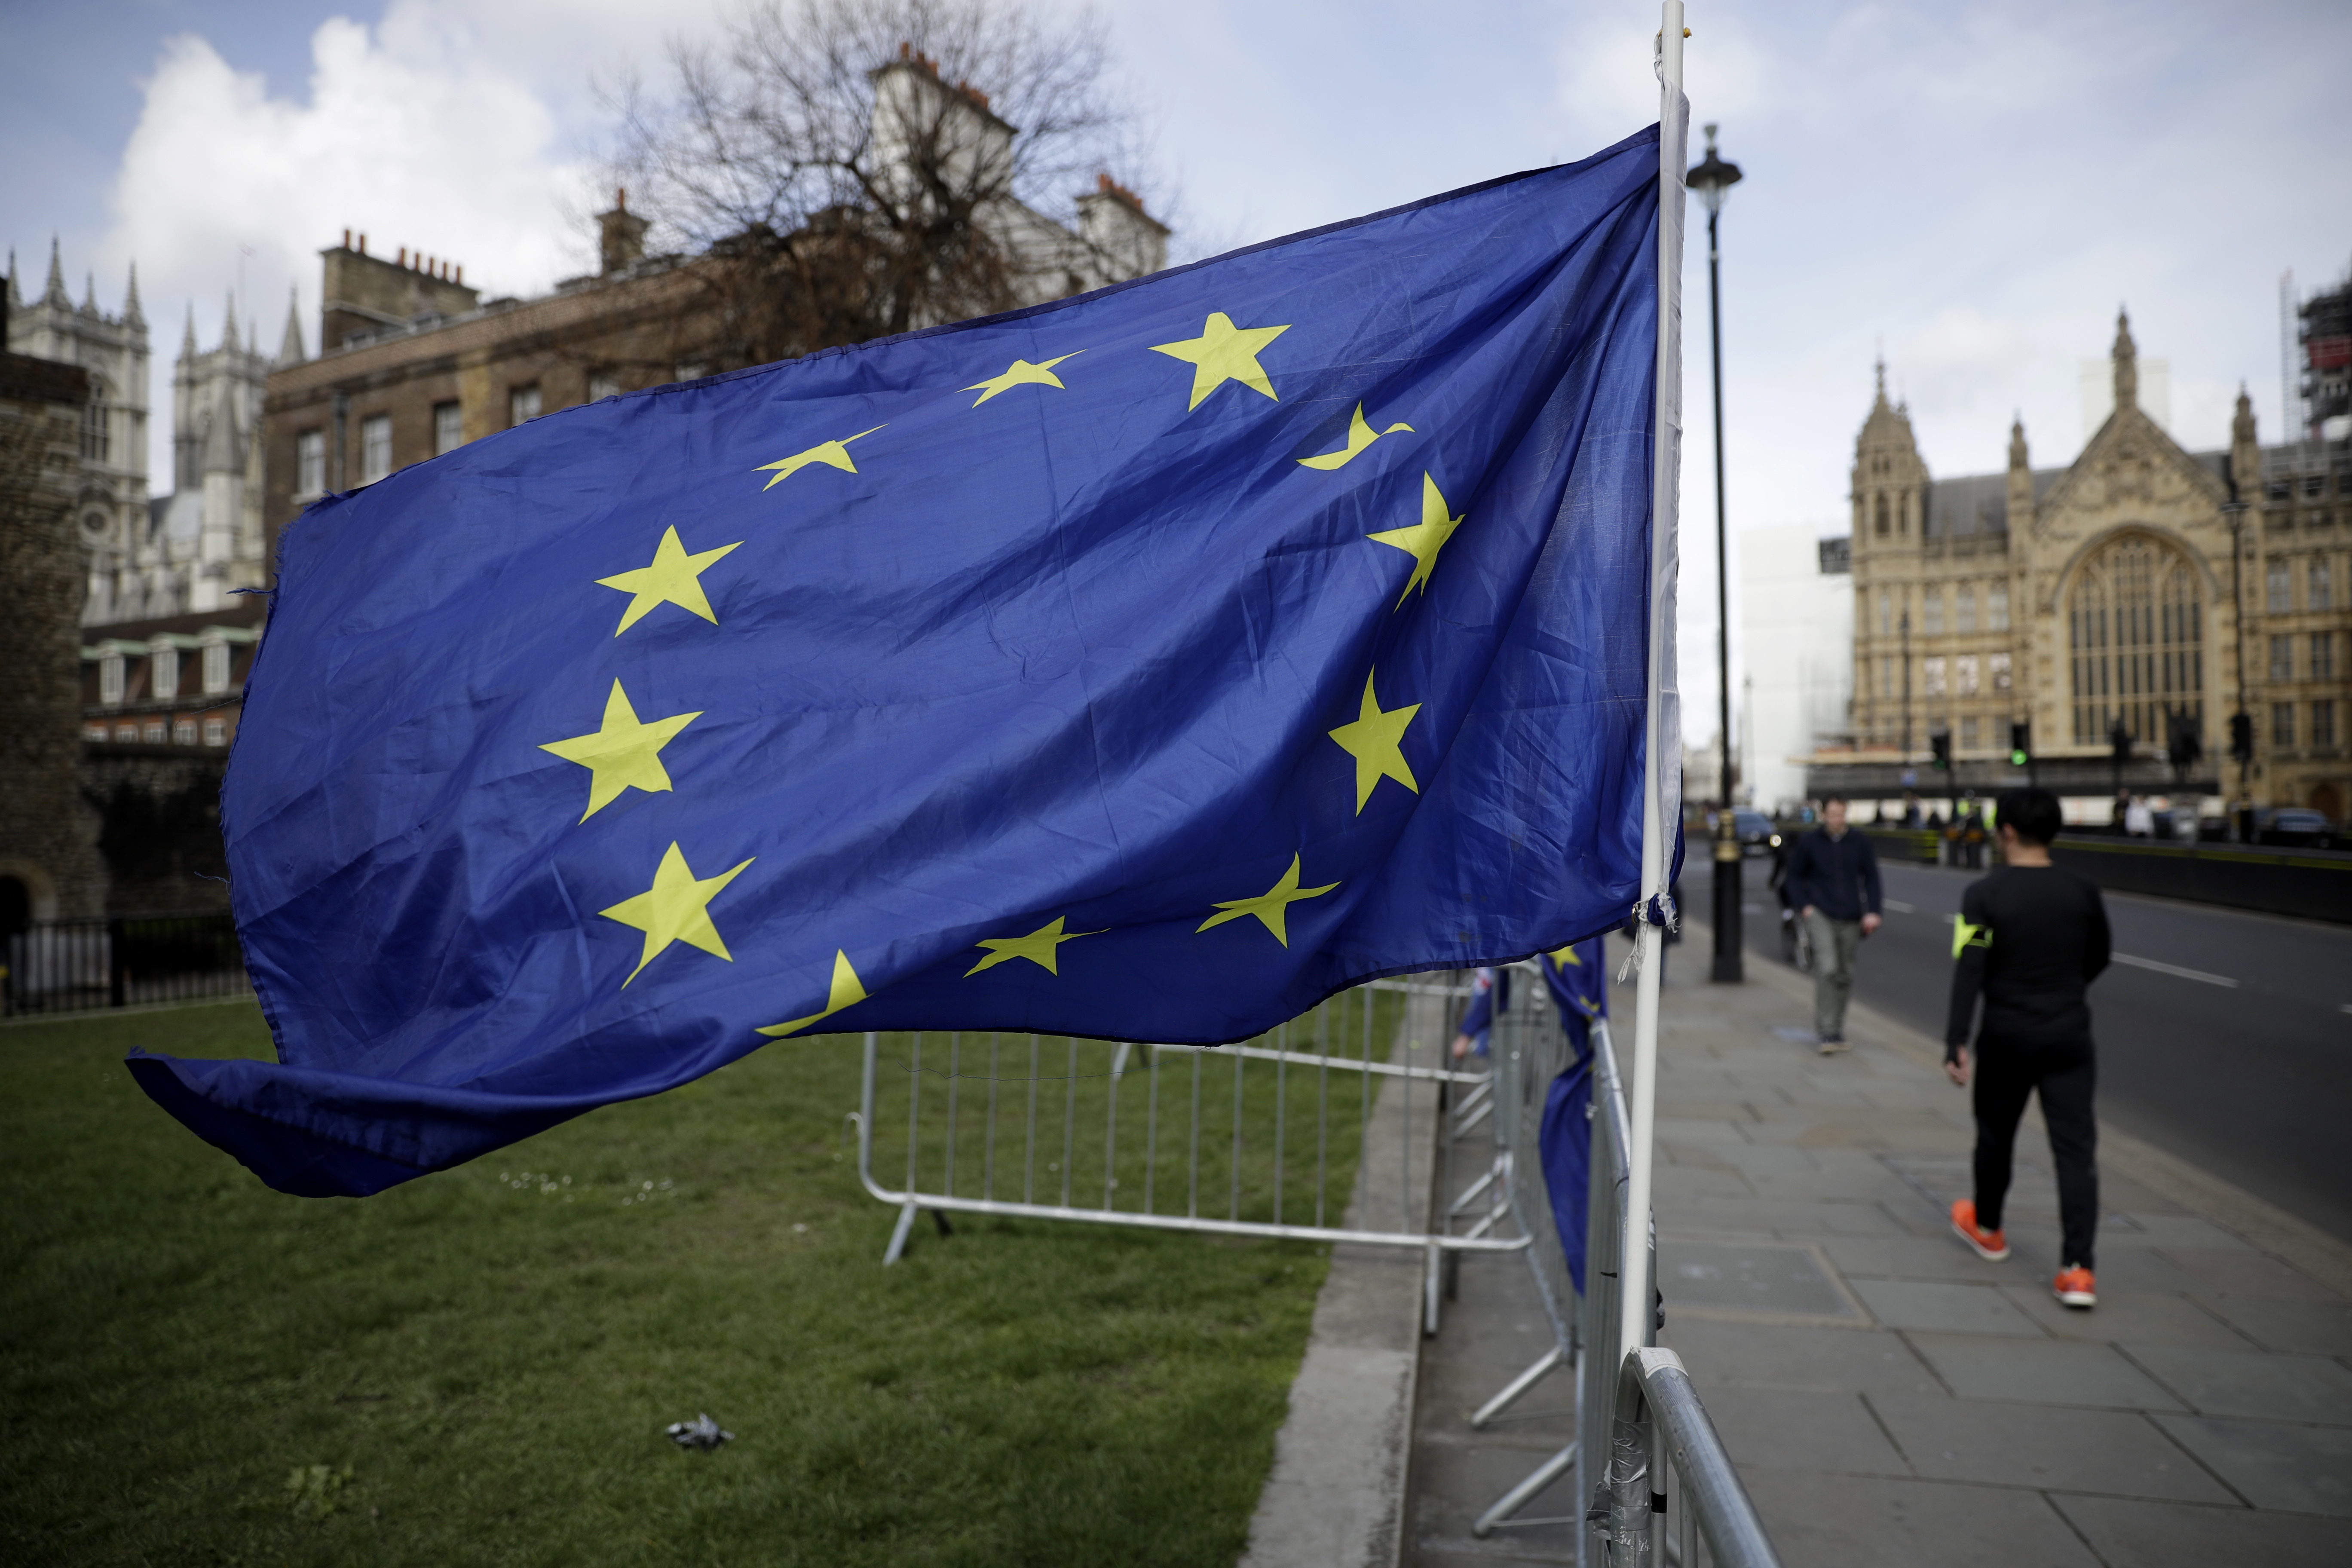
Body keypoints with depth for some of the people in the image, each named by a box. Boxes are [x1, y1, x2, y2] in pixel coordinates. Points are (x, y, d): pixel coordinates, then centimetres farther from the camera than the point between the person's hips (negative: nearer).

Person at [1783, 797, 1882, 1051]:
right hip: (1820, 914, -3)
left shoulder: (1860, 842, 4)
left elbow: (1871, 878, 10)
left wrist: (1872, 911, 0)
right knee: (1827, 968, -18)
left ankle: (1837, 1031, 24)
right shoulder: (1809, 842, 0)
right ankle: (1827, 1032, -16)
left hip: (1850, 919, 3)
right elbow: (1795, 875, 9)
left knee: (1845, 976, 9)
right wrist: (1804, 906, -2)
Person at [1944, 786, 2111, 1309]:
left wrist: (1955, 1041, -15)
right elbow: (2097, 960, 15)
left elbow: (1969, 973, -17)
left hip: (2006, 1037, -2)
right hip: (2069, 1036, 2)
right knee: (2075, 1149, 2)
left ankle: (1987, 1228, 37)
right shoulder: (2083, 891, 0)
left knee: (1996, 1135, 17)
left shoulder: (1985, 894, -12)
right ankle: (2077, 1269, -5)